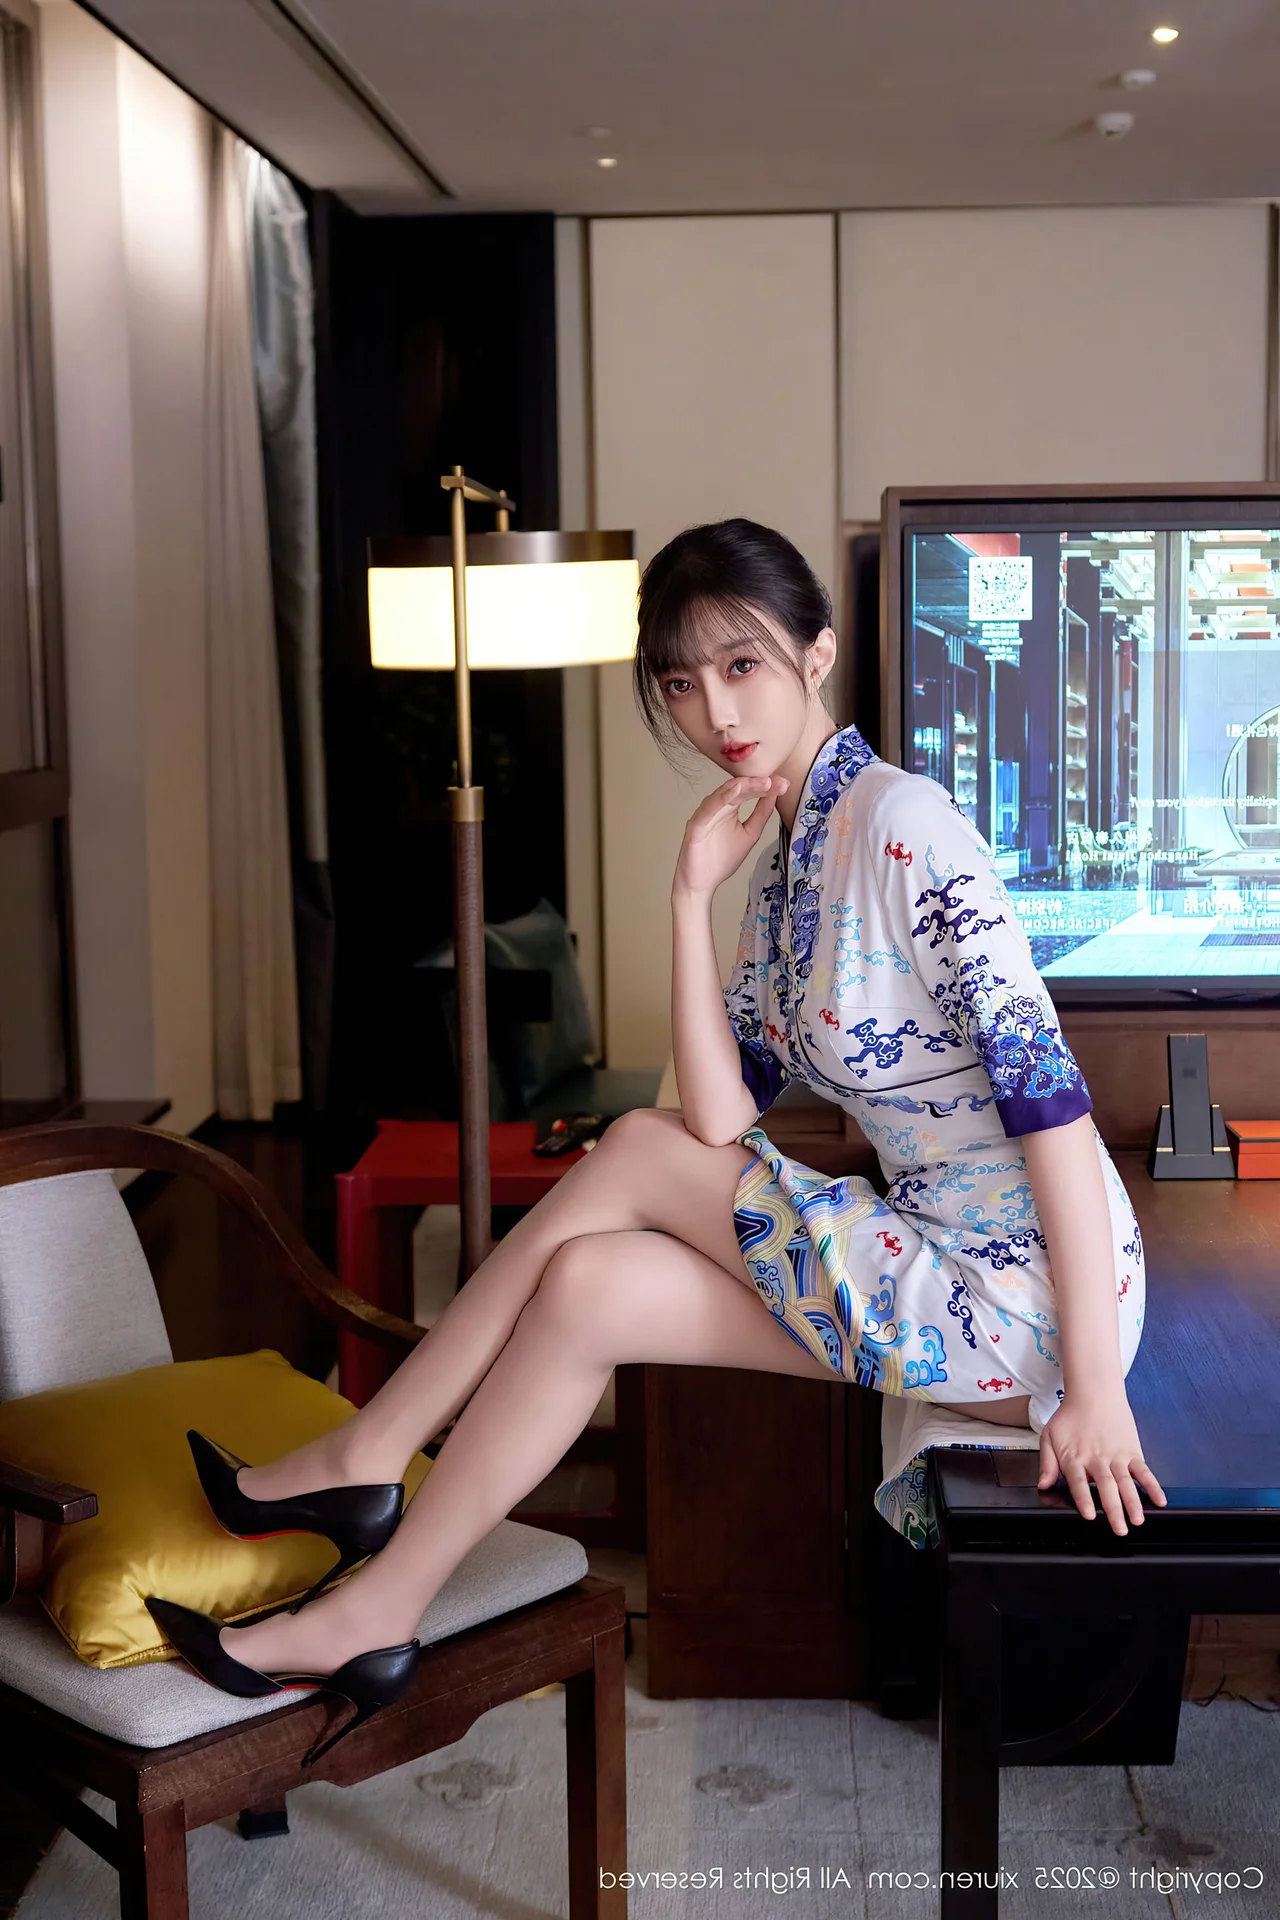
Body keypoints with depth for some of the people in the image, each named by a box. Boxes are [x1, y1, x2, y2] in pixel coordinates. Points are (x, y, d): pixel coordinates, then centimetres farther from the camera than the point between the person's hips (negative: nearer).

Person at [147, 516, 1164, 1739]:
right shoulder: (784, 866, 10)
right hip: (944, 1265, 7)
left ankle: (362, 1457, 6)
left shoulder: (901, 825, -16)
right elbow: (720, 1127, -1)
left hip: (1025, 1295, -7)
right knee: (590, 1282, -3)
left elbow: (1045, 1082, -22)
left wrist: (1092, 1379, -23)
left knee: (634, 1155, -9)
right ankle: (376, 1608, 8)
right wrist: (692, 894, -8)